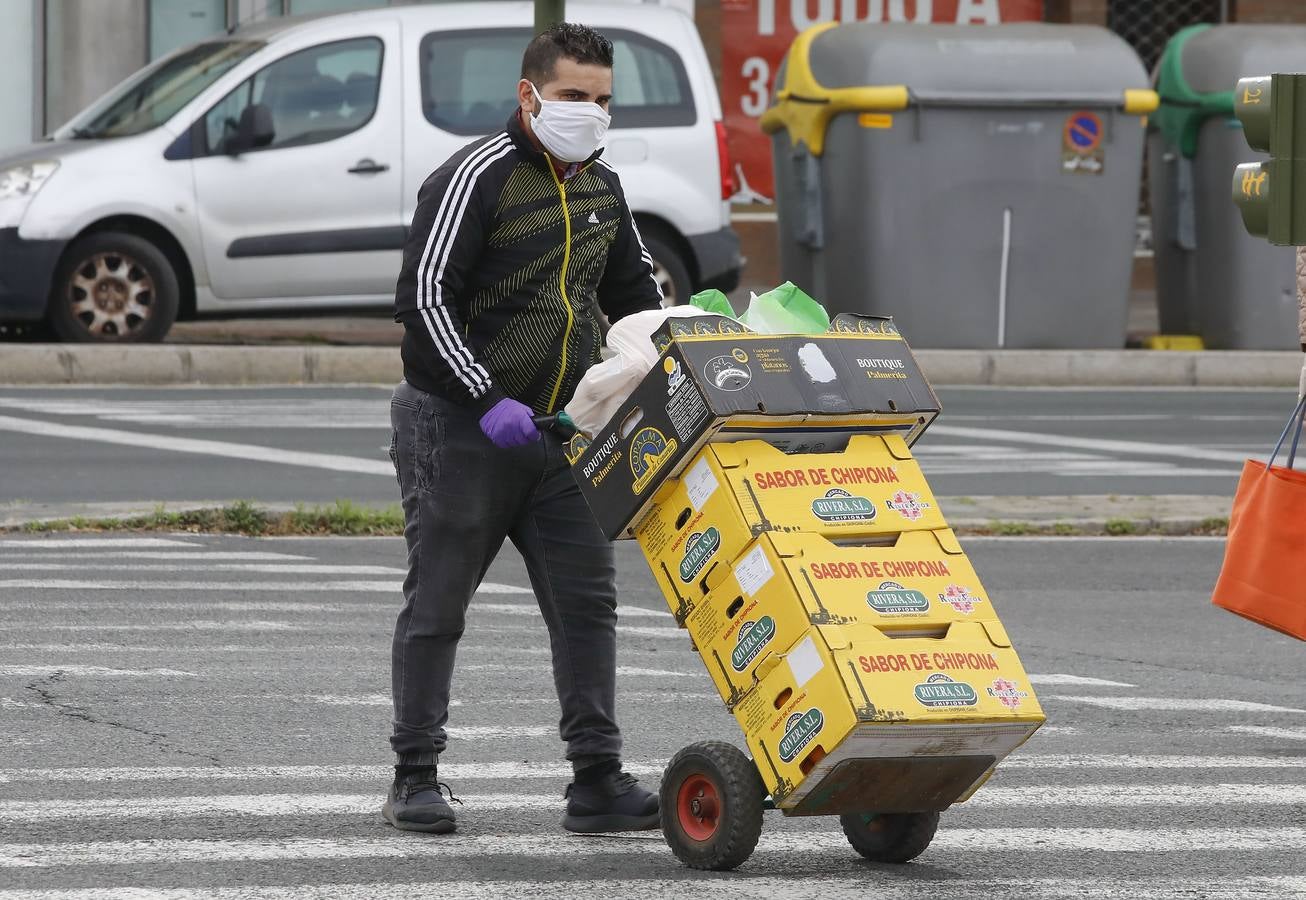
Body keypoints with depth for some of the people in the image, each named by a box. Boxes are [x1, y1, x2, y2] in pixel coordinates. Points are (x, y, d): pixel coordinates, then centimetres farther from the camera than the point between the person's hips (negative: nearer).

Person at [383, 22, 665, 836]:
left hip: (556, 429, 6)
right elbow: (424, 299, -18)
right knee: (437, 605, 2)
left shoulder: (602, 189, 11)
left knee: (587, 601, 0)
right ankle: (416, 777, 10)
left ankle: (597, 781, 0)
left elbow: (635, 294, 24)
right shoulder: (477, 179, -13)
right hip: (459, 425, -6)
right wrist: (488, 401, -25)